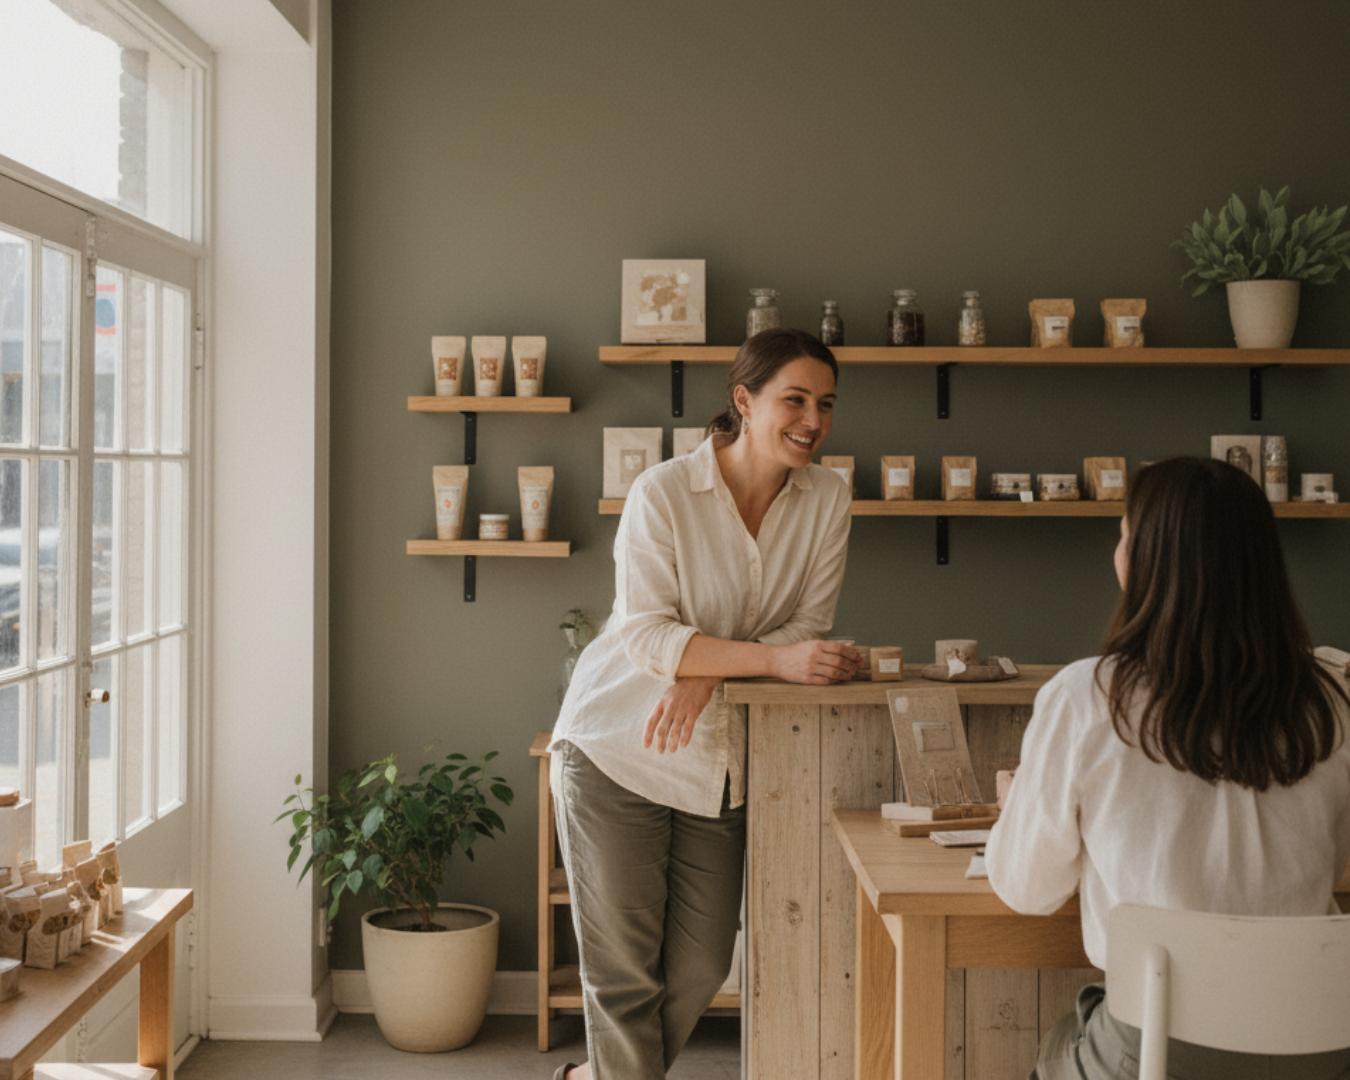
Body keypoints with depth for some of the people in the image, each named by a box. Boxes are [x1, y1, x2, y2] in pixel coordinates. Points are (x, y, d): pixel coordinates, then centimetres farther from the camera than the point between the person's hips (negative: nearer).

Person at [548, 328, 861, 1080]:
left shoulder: (827, 498, -3)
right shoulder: (663, 494, -16)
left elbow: (810, 626, -2)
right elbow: (644, 637, -22)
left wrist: (712, 667, -20)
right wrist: (775, 659, -33)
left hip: (720, 760, 5)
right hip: (616, 752, -5)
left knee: (701, 969, 12)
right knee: (624, 970, 0)